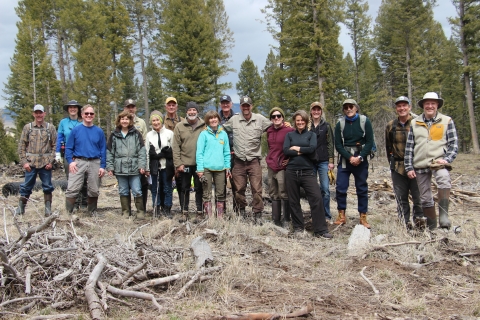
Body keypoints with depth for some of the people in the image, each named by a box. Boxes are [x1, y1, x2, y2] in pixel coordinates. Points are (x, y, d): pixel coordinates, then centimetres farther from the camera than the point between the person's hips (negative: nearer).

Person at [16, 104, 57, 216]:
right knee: (27, 186, 6)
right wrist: (24, 161, -3)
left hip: (46, 163, 0)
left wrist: (51, 161, -6)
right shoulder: (27, 127, 6)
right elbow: (22, 146, 5)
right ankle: (21, 207, 18)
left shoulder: (50, 127, 4)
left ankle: (48, 208, 14)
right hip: (31, 163, 0)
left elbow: (55, 146, 2)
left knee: (47, 186, 6)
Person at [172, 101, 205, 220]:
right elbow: (176, 147, 0)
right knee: (185, 188, 10)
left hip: (199, 163, 0)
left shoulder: (204, 126, 1)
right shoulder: (179, 127, 2)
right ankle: (184, 212, 19)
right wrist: (178, 164, -6)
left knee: (199, 188, 8)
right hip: (185, 163, 1)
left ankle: (200, 211, 16)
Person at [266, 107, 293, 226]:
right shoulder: (269, 131, 10)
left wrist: (289, 159, -8)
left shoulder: (289, 130, -10)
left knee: (284, 194, -3)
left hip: (282, 167, -7)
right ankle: (276, 220, 20)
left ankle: (287, 219, 7)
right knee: (273, 194, 12)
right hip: (271, 166, 7)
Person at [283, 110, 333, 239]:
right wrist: (303, 152, -9)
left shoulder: (311, 134, 9)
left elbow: (312, 148, -11)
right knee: (294, 201, 7)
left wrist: (297, 148, -4)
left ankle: (320, 230, -6)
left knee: (317, 198, -11)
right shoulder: (289, 135, 10)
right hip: (291, 172, 1)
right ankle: (298, 228, 21)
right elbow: (286, 151, -6)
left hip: (307, 172, -1)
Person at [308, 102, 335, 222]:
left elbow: (330, 144, 4)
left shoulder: (326, 126, 6)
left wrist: (331, 161, -3)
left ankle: (326, 215, 4)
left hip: (323, 161, -1)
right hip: (309, 161, 2)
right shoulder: (307, 126, 8)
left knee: (325, 189, -5)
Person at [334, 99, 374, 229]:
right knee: (340, 188, -3)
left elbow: (370, 142, -5)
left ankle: (363, 217, 13)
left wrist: (360, 157, -15)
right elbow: (338, 145, -2)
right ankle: (341, 216, 9)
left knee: (362, 189, 5)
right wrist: (349, 158, -14)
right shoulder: (340, 124, 2)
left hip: (361, 160, -1)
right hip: (344, 160, 1)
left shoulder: (365, 121, -2)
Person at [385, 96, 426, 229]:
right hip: (398, 167, 3)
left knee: (418, 194, -2)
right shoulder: (390, 126, 9)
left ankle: (419, 218, 11)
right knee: (401, 197, 7)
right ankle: (405, 222, 17)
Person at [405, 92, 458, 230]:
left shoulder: (447, 121, 4)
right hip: (420, 165, 3)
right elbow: (409, 147, 9)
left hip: (438, 162, -3)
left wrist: (447, 159, -13)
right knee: (425, 198, 8)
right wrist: (409, 167, 3)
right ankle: (432, 227, 21)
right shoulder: (415, 123, 9)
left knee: (444, 178, -36)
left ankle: (443, 214, -33)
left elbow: (454, 144, 3)